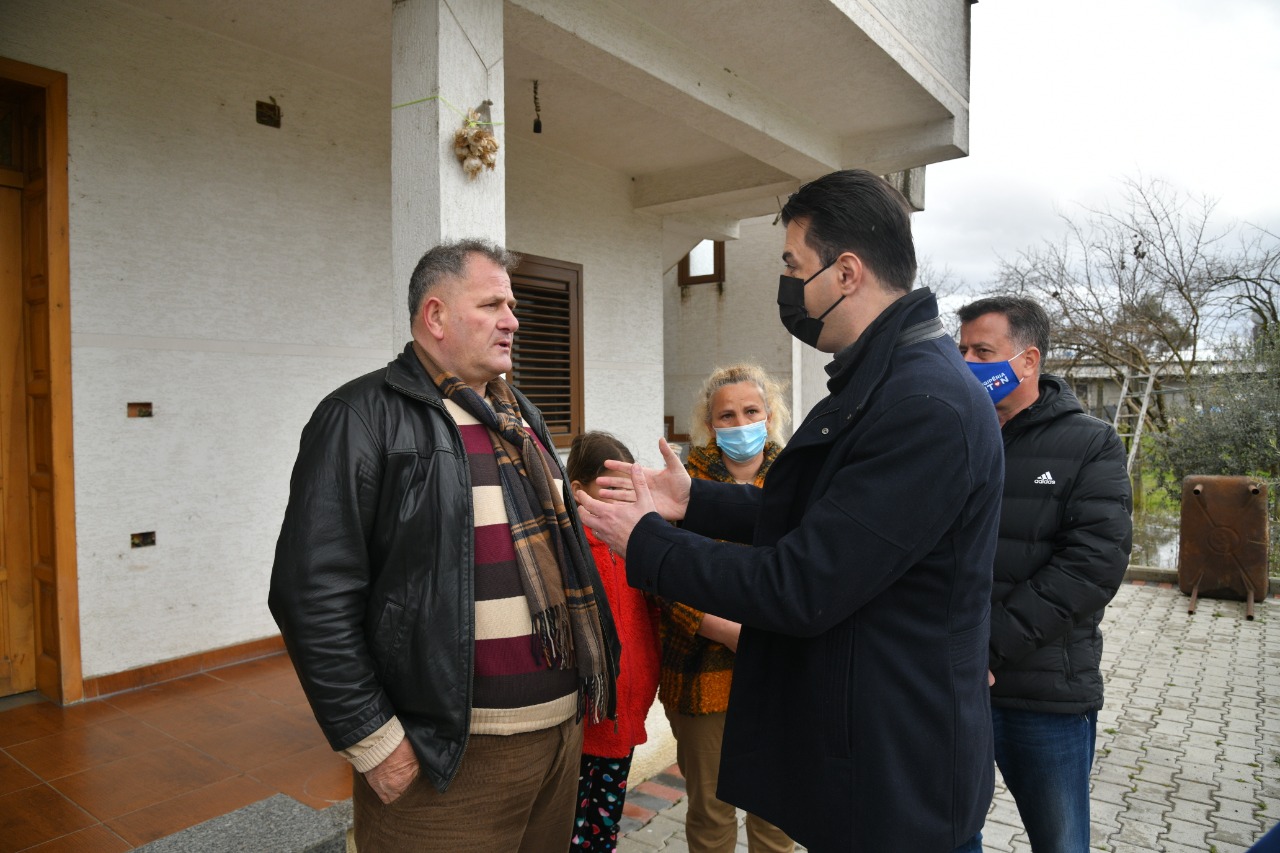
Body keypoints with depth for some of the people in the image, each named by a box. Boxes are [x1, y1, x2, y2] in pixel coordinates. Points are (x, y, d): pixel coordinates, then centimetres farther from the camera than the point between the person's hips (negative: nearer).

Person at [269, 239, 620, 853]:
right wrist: (372, 742, -15)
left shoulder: (521, 416, 13)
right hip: (450, 756, -7)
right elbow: (315, 594, -17)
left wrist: (590, 677, 15)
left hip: (563, 730, 7)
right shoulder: (364, 417, -12)